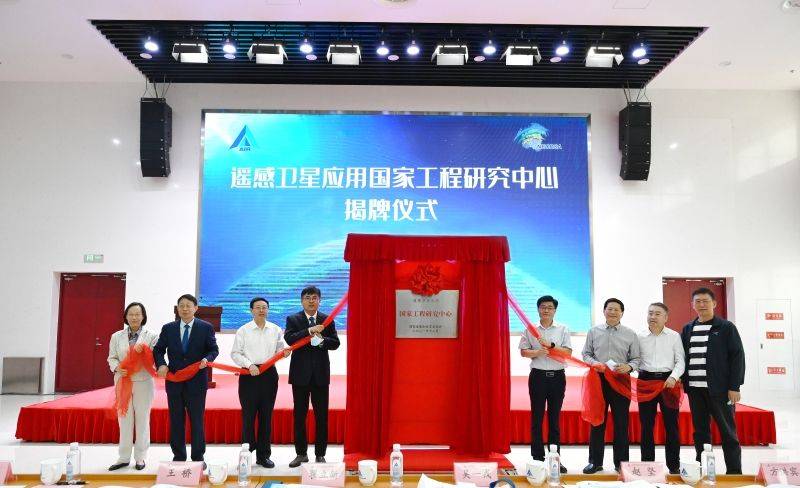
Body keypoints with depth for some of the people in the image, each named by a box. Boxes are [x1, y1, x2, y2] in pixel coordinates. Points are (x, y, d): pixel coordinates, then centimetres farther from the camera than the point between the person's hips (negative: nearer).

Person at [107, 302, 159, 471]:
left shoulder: (151, 336, 0)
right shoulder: (116, 336, 7)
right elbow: (112, 358, 7)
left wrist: (143, 349, -20)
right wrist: (117, 367, -13)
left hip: (143, 383, -2)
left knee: (142, 420, 5)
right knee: (124, 420, 6)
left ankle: (140, 457, 15)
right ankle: (124, 457, 15)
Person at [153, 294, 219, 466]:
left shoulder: (206, 328, 0)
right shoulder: (168, 328, 6)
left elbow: (214, 349, 2)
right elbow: (158, 350, 9)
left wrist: (206, 359, -19)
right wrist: (161, 364, -9)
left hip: (196, 381, -2)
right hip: (174, 381, 2)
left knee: (197, 421, 3)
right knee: (176, 421, 10)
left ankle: (198, 458, 13)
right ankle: (178, 456, 21)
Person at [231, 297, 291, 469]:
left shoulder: (276, 330, 9)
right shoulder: (243, 330, 2)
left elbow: (280, 349, 8)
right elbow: (235, 353, 0)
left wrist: (285, 352, -14)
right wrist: (249, 365, -13)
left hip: (269, 375, 3)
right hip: (249, 376, -2)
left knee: (266, 416, 7)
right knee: (248, 416, -1)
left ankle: (263, 455, 15)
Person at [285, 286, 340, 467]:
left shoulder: (327, 320, 6)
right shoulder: (293, 319, 2)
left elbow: (335, 343, 0)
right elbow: (289, 339, -14)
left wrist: (322, 340, -19)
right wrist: (310, 331, -24)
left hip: (320, 374, 1)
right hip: (300, 373, -1)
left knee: (322, 416, 5)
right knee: (299, 415, 7)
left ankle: (320, 454, 15)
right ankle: (301, 453, 19)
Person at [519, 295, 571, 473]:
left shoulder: (562, 329, 5)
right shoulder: (530, 329, 4)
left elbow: (568, 352, -3)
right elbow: (523, 351, 0)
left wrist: (551, 345, -15)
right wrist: (538, 352, -18)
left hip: (557, 377, 1)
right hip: (538, 376, -1)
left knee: (554, 418, 7)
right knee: (537, 418, 3)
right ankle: (538, 458, 10)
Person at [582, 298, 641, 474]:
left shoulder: (630, 334, 6)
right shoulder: (594, 331, 8)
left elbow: (636, 358, 6)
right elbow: (586, 354, 10)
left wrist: (628, 367, -14)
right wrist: (594, 363, -10)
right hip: (598, 380, 0)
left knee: (621, 423, 4)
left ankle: (621, 462, 16)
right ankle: (595, 462, 14)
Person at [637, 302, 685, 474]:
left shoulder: (674, 336, 3)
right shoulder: (640, 337, 6)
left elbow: (680, 361, 0)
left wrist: (674, 377, -14)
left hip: (668, 381, -1)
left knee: (671, 424, 2)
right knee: (646, 424, 5)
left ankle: (674, 465, 13)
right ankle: (647, 463, 14)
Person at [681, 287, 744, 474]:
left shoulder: (726, 327, 0)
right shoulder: (687, 329, 12)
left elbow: (737, 357, -4)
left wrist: (734, 387, -10)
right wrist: (683, 382, 3)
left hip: (719, 389, -4)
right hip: (694, 389, 4)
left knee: (728, 432, 2)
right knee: (700, 431, 8)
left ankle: (734, 472, 9)